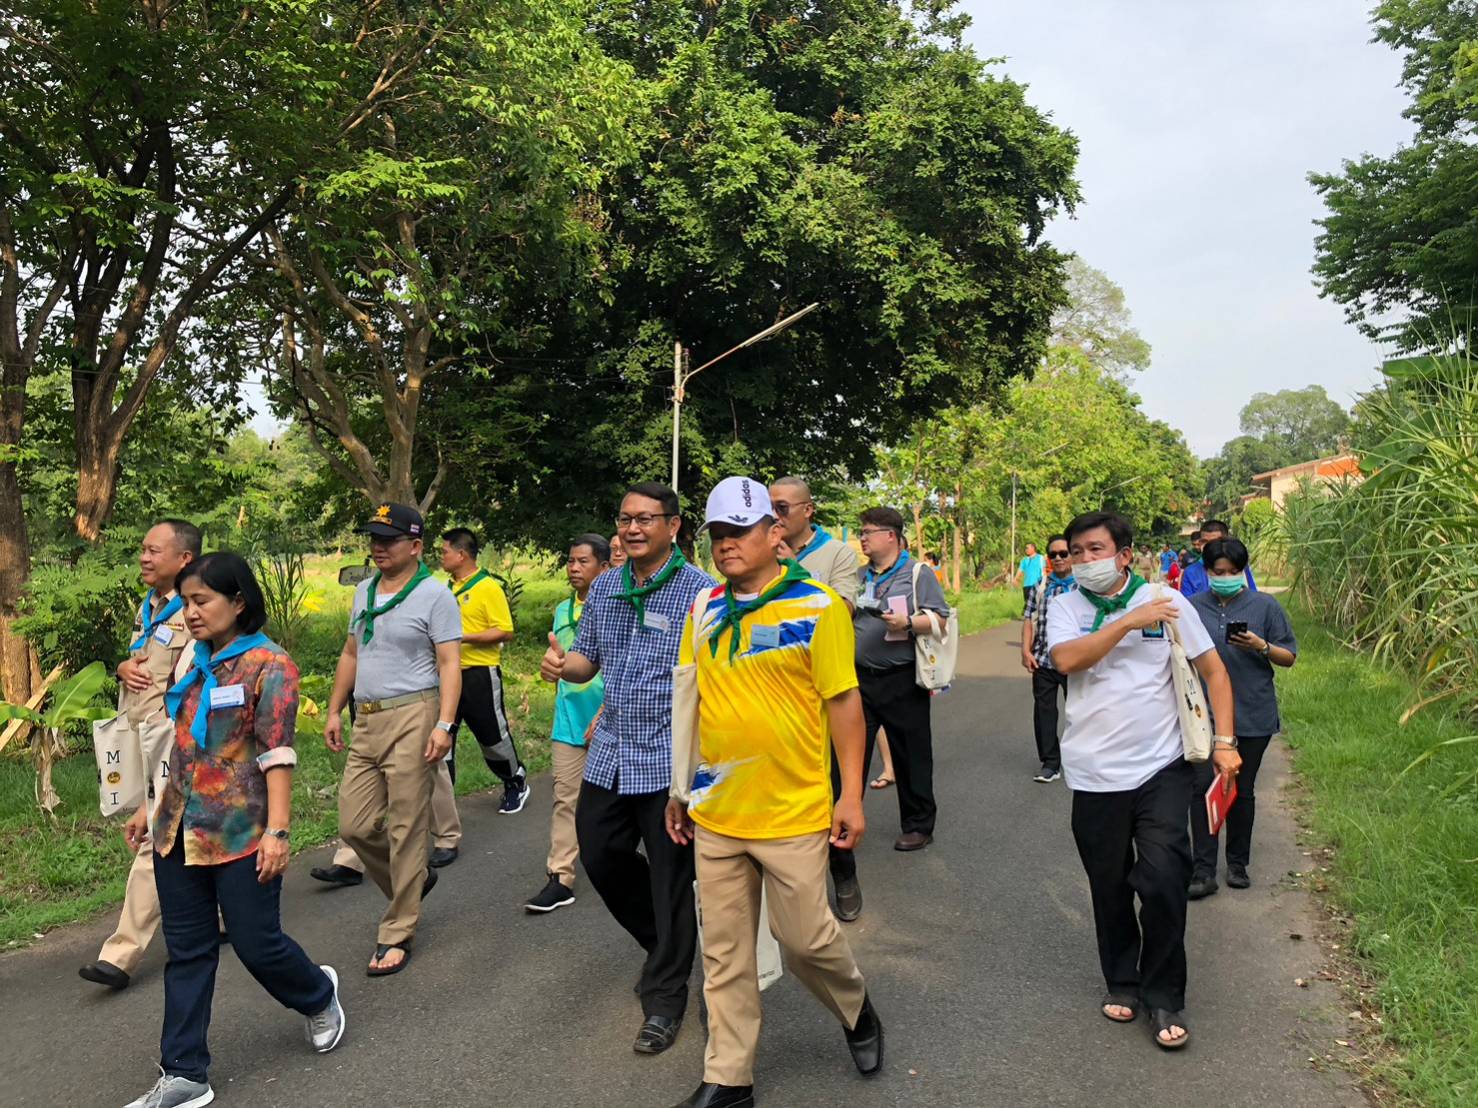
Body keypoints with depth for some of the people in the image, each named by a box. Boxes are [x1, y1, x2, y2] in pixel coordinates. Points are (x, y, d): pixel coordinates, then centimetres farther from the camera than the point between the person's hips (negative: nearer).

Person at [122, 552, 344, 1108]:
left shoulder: (269, 665, -11)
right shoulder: (195, 662, 10)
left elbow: (277, 754, -16)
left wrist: (277, 831, -20)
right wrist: (152, 808, 19)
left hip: (240, 834, -6)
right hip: (179, 830, 7)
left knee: (256, 943, 3)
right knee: (187, 951, 11)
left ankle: (318, 996, 33)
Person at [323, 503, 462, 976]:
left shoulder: (435, 596, -7)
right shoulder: (364, 592, 14)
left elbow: (450, 664, -12)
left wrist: (444, 724, -20)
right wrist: (334, 711, 18)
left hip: (412, 717, -7)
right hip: (367, 722, 7)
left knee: (406, 829, -1)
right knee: (355, 824, 7)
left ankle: (397, 934, 11)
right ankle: (416, 878, 33)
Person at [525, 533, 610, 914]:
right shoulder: (562, 610, 8)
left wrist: (604, 715, -20)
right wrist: (562, 709, 17)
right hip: (569, 722, 5)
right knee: (565, 798, 2)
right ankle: (560, 879, 5)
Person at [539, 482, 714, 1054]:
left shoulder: (700, 591, -11)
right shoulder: (603, 589, 8)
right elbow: (586, 659, 16)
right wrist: (561, 663, -7)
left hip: (670, 760, -6)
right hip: (609, 755, 7)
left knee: (671, 881, 4)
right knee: (600, 857, 16)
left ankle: (664, 999, 21)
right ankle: (666, 943, 41)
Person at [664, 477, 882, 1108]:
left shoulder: (817, 607, -9)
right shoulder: (704, 610, 5)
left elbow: (843, 701, -7)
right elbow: (692, 703, 12)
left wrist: (852, 796, -8)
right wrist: (680, 786, 13)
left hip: (793, 813, -4)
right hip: (715, 813, 4)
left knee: (805, 938, 7)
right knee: (724, 951, 11)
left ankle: (857, 1012, 38)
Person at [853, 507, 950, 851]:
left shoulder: (919, 575, -1)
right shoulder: (859, 576, 15)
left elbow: (940, 619, -6)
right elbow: (844, 617, 24)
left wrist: (908, 623, -20)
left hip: (903, 681, -4)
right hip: (861, 678, 5)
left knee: (911, 756, 6)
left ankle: (918, 825, 20)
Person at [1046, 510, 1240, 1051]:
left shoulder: (1166, 601, -1)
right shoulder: (1066, 606, 0)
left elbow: (1213, 670, 4)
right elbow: (1066, 659, -19)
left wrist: (1225, 741, -2)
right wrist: (1130, 621, -19)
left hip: (1162, 768, -1)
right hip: (1095, 773, 1)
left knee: (1163, 880, -7)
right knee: (1109, 886, 12)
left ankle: (1165, 998, 13)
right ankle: (1122, 982, 34)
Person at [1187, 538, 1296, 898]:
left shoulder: (1265, 606, 1)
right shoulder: (1193, 608, 4)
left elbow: (1289, 658, 4)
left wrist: (1260, 646, -16)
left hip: (1253, 713, 0)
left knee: (1242, 789, 10)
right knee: (1203, 786, -8)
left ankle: (1238, 864, 25)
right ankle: (1203, 871, -5)